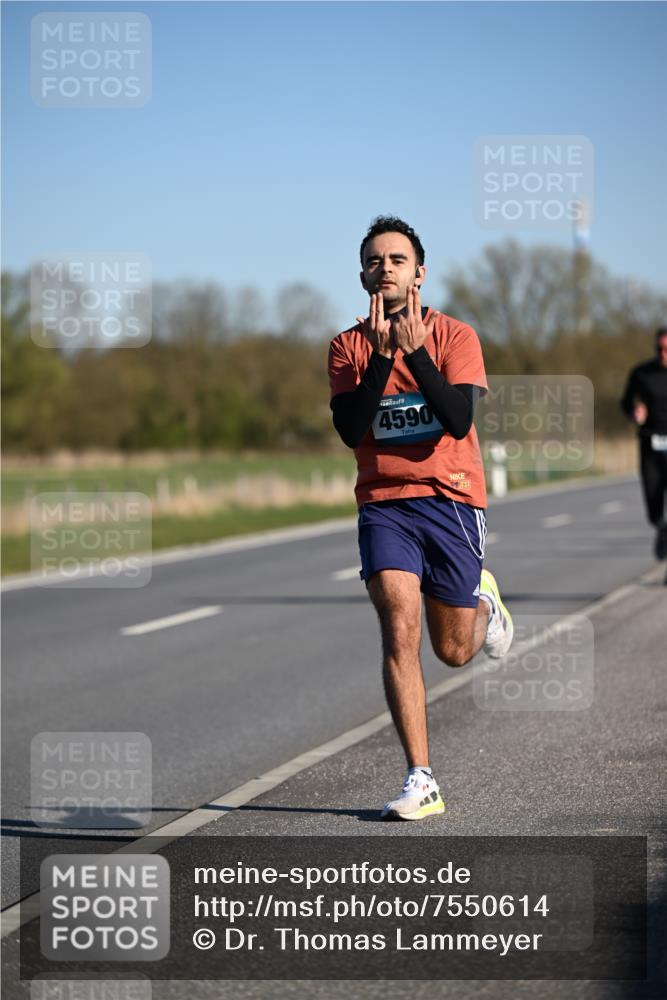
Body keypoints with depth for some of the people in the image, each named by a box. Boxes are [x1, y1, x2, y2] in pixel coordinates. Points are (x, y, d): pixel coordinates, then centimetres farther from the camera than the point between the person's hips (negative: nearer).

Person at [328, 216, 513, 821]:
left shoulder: (454, 336, -2)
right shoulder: (349, 346, 4)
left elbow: (458, 420, -16)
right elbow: (350, 430, -9)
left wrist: (414, 349, -22)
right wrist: (380, 354, -17)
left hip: (451, 499, -1)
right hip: (383, 504, 1)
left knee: (454, 651, 8)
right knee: (399, 629, -18)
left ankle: (483, 602, 45)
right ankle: (421, 781, -15)